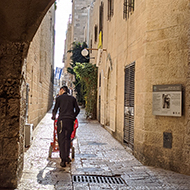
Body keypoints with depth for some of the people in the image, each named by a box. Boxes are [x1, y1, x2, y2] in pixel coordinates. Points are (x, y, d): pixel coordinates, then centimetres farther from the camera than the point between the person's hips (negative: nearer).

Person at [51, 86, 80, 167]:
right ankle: (67, 157, 15)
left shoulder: (59, 98, 7)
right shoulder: (72, 98, 16)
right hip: (70, 121, 3)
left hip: (62, 120, -3)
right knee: (67, 139, 17)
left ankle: (63, 160, -6)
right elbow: (77, 110, 13)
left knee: (61, 140, -1)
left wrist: (53, 116, 24)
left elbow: (55, 109, 6)